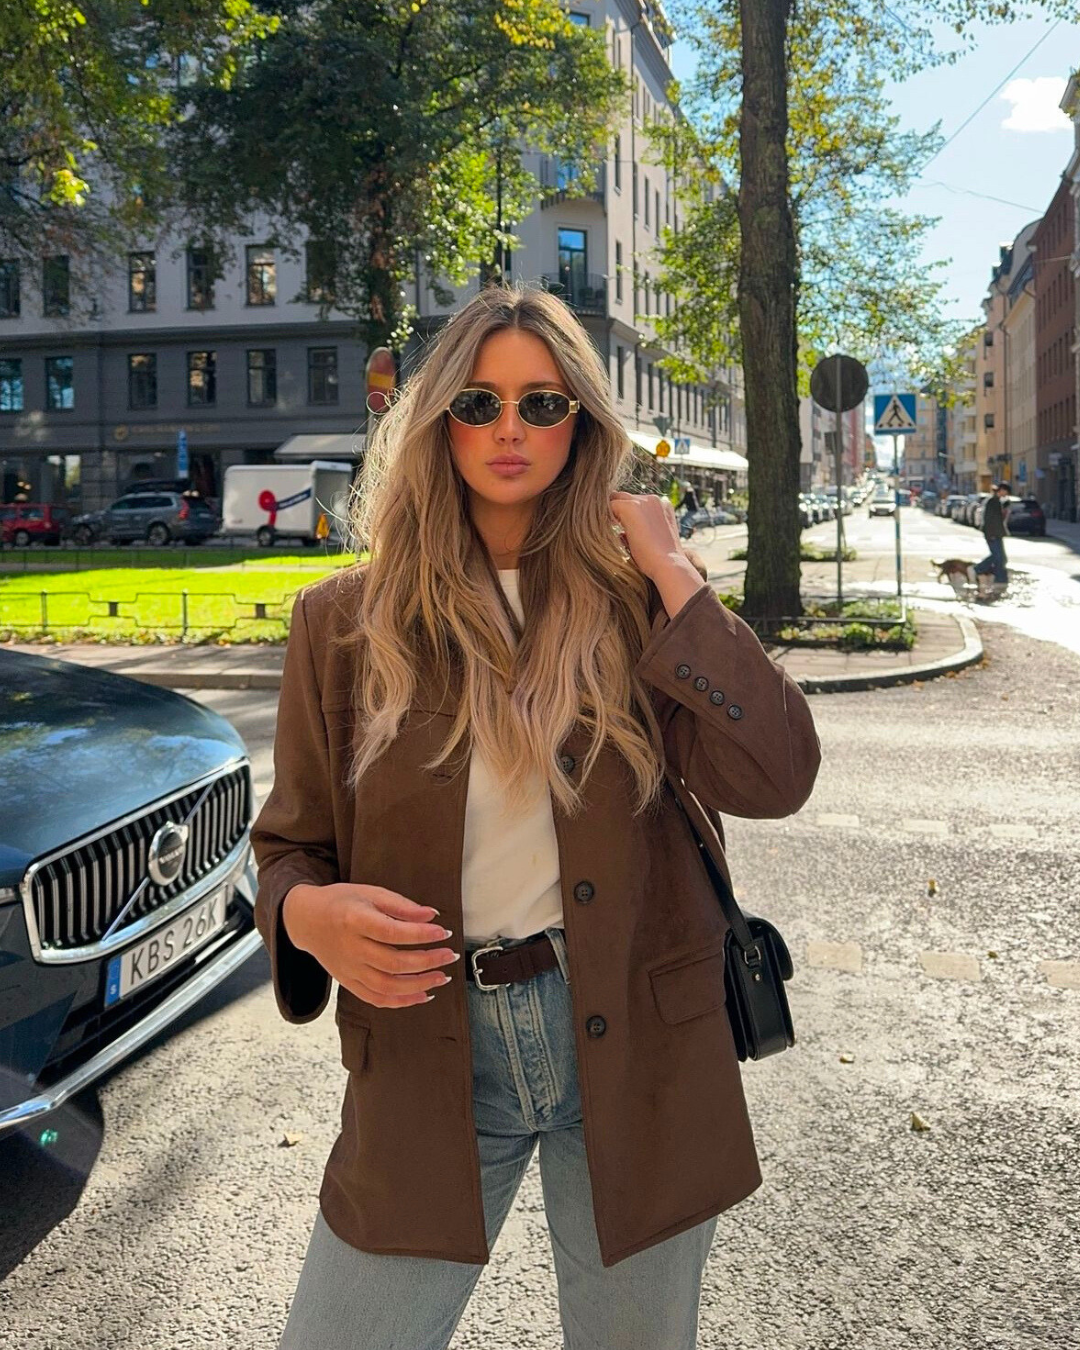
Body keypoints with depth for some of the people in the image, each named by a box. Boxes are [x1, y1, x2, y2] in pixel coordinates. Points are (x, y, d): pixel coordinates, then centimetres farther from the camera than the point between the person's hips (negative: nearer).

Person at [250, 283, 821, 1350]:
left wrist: (673, 574, -14)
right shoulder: (343, 621, -1)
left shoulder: (633, 600, -1)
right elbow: (290, 844, 5)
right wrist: (308, 914, -17)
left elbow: (774, 778, -14)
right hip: (429, 1050, 0)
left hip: (633, 1049, 1)